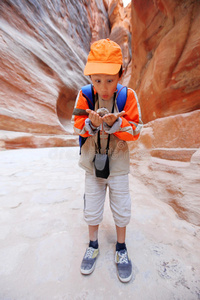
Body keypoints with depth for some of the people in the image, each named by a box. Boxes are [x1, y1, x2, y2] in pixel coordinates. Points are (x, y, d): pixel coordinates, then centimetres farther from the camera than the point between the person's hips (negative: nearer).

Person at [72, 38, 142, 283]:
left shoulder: (128, 96, -10)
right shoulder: (84, 95, -7)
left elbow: (135, 131, -10)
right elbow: (77, 126, -5)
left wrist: (115, 122, -28)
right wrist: (91, 122, -26)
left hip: (118, 163, 0)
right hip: (92, 162, 1)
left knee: (121, 209, 14)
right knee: (92, 208, 16)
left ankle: (121, 248, 45)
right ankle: (93, 245, 46)